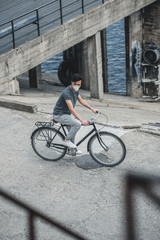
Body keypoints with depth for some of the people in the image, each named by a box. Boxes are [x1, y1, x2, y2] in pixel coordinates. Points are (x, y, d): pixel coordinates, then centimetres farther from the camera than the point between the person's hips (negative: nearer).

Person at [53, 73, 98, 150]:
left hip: (67, 114, 9)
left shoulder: (75, 90, -1)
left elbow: (81, 100, 12)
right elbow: (71, 109, -36)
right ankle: (66, 140, -8)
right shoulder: (66, 93, -30)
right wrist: (82, 120, -41)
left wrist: (92, 109, 3)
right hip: (59, 115, -9)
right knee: (77, 124, -23)